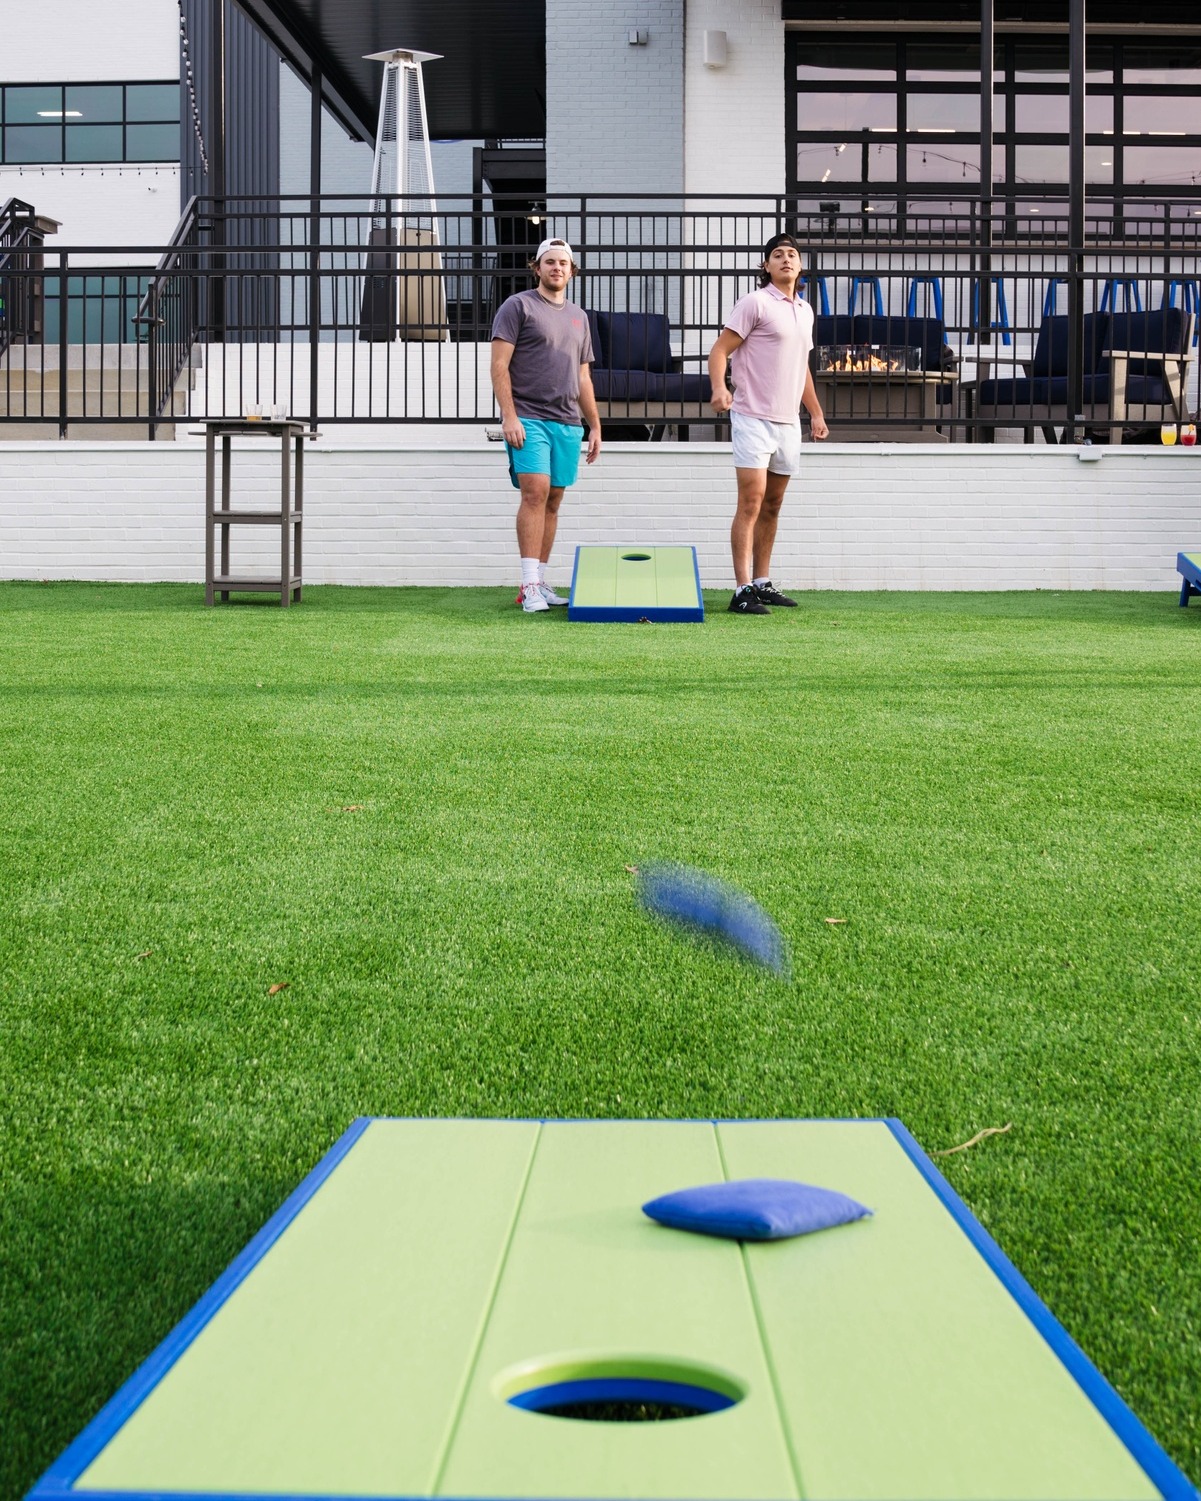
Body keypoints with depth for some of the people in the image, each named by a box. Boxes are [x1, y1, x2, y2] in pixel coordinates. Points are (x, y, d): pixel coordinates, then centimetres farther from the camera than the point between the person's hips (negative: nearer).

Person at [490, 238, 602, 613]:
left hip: (568, 423, 6)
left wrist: (595, 426, 20)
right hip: (529, 418, -6)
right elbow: (499, 364, -5)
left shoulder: (578, 317, 21)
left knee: (553, 501, 5)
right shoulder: (518, 306, 2)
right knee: (535, 493, -16)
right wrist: (509, 416, -15)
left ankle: (540, 581, 9)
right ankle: (530, 585, -18)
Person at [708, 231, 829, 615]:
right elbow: (720, 350, -11)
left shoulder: (805, 311, 17)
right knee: (751, 503, -12)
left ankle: (762, 583, 20)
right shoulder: (755, 303, -5)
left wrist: (816, 412, 23)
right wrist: (718, 388, -29)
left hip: (788, 423, 7)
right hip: (753, 418, -7)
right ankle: (742, 591, -14)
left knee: (772, 507, 12)